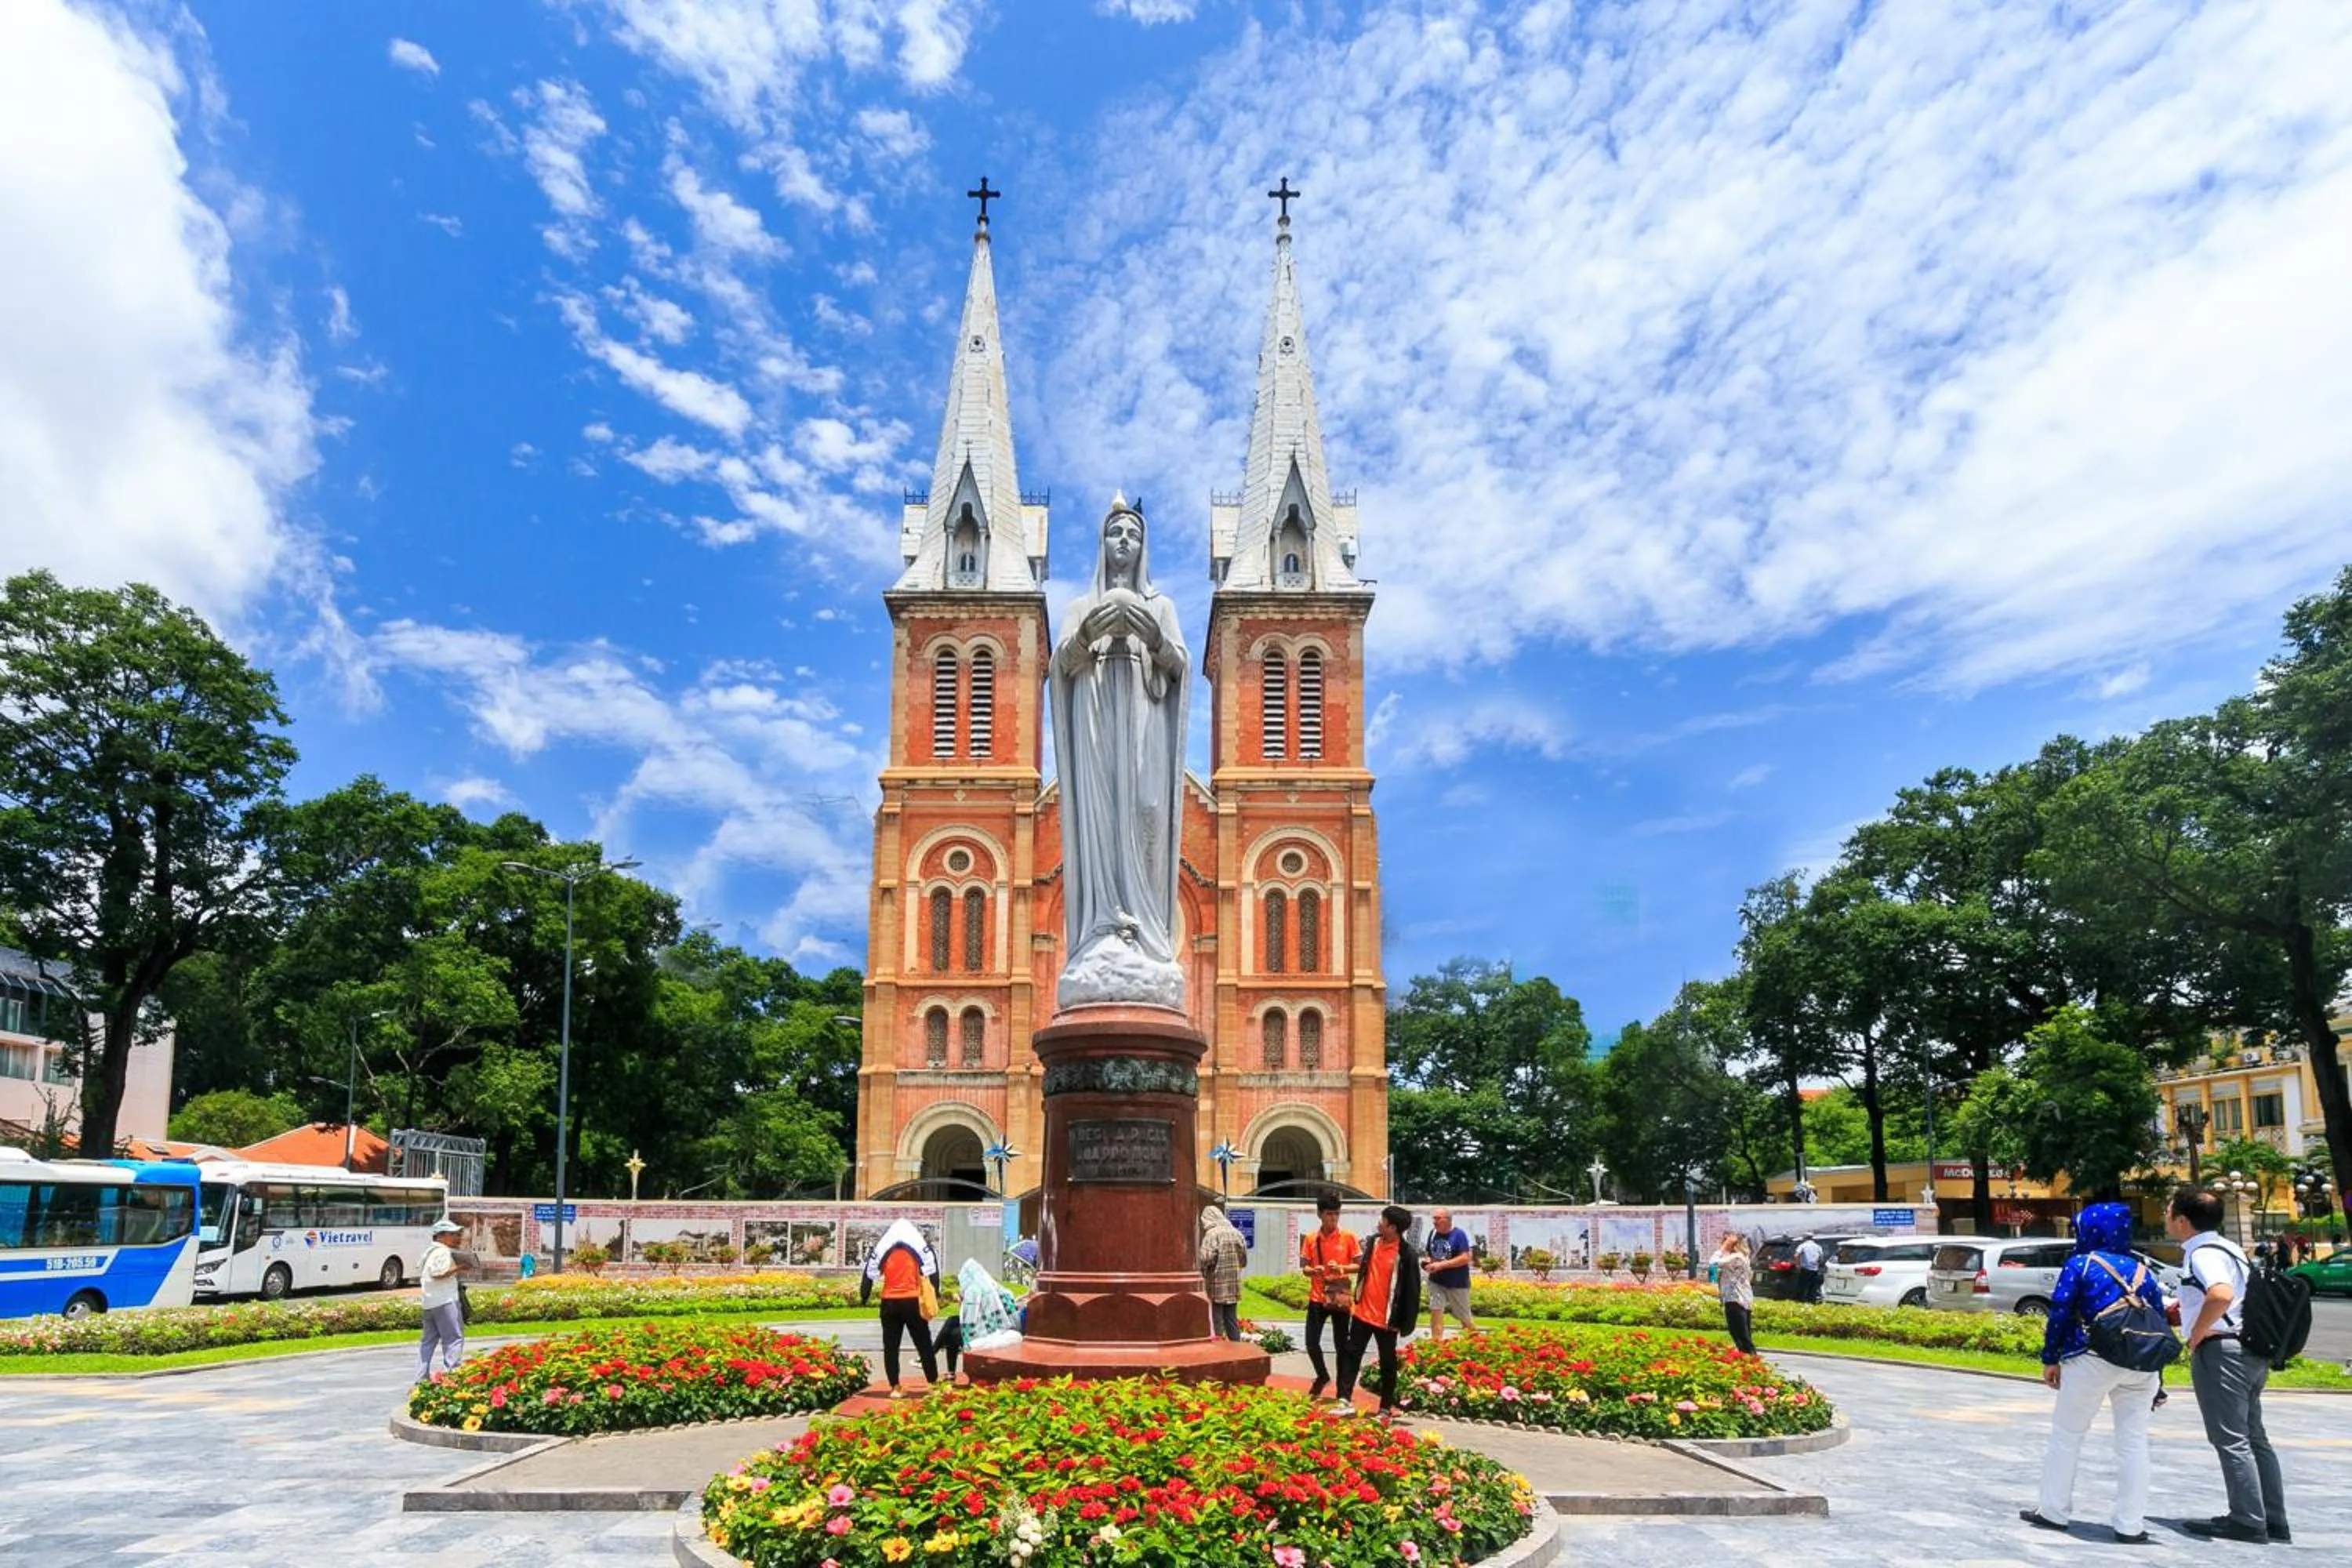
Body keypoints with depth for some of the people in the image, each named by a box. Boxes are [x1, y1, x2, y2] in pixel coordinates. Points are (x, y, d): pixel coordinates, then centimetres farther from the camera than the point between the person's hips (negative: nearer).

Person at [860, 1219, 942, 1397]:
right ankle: (934, 1383, 11)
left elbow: (870, 1273, 6)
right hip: (913, 1302, -1)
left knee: (891, 1346, 8)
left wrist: (864, 1297, 12)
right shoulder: (921, 1246, 4)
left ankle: (895, 1387, 5)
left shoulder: (881, 1248, 7)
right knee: (924, 1344, 9)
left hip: (890, 1304, 1)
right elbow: (932, 1269, 0)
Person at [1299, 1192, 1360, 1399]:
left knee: (1341, 1345, 4)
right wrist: (1312, 1271, -18)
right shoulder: (1311, 1238, 1)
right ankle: (1323, 1376, 27)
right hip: (1317, 1298, 2)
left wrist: (1342, 1268, -20)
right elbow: (1304, 1267, 5)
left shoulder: (1348, 1237, -4)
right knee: (1311, 1342, 1)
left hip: (1340, 1299, -2)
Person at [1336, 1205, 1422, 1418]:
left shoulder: (1407, 1255, -18)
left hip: (1386, 1319, -6)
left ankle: (1387, 1407, 21)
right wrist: (1357, 1296, 18)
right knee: (1351, 1355, 5)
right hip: (1363, 1313, 6)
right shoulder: (1374, 1242, 1)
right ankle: (1346, 1401, 8)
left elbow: (1412, 1290, -14)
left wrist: (1406, 1323, -13)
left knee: (1387, 1363, 9)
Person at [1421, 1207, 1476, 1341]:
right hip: (1436, 1281, 4)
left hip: (1457, 1283, -4)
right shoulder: (1433, 1233, 1)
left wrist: (1441, 1265, -26)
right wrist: (1428, 1261, -9)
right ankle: (1435, 1341, 1)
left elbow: (1466, 1258, -23)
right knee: (1435, 1309, -6)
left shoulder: (1459, 1234, -16)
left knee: (1463, 1314, 9)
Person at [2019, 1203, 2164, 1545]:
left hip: (2092, 1361, -4)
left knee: (2067, 1435, 9)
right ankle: (2130, 1525, 9)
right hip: (2140, 1365, 4)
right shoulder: (2142, 1271, 12)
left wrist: (2050, 1359, 2)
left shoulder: (2080, 1265, -1)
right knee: (2133, 1442, 8)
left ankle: (2054, 1511, 14)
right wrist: (2156, 1375, 16)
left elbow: (2059, 1314, -6)